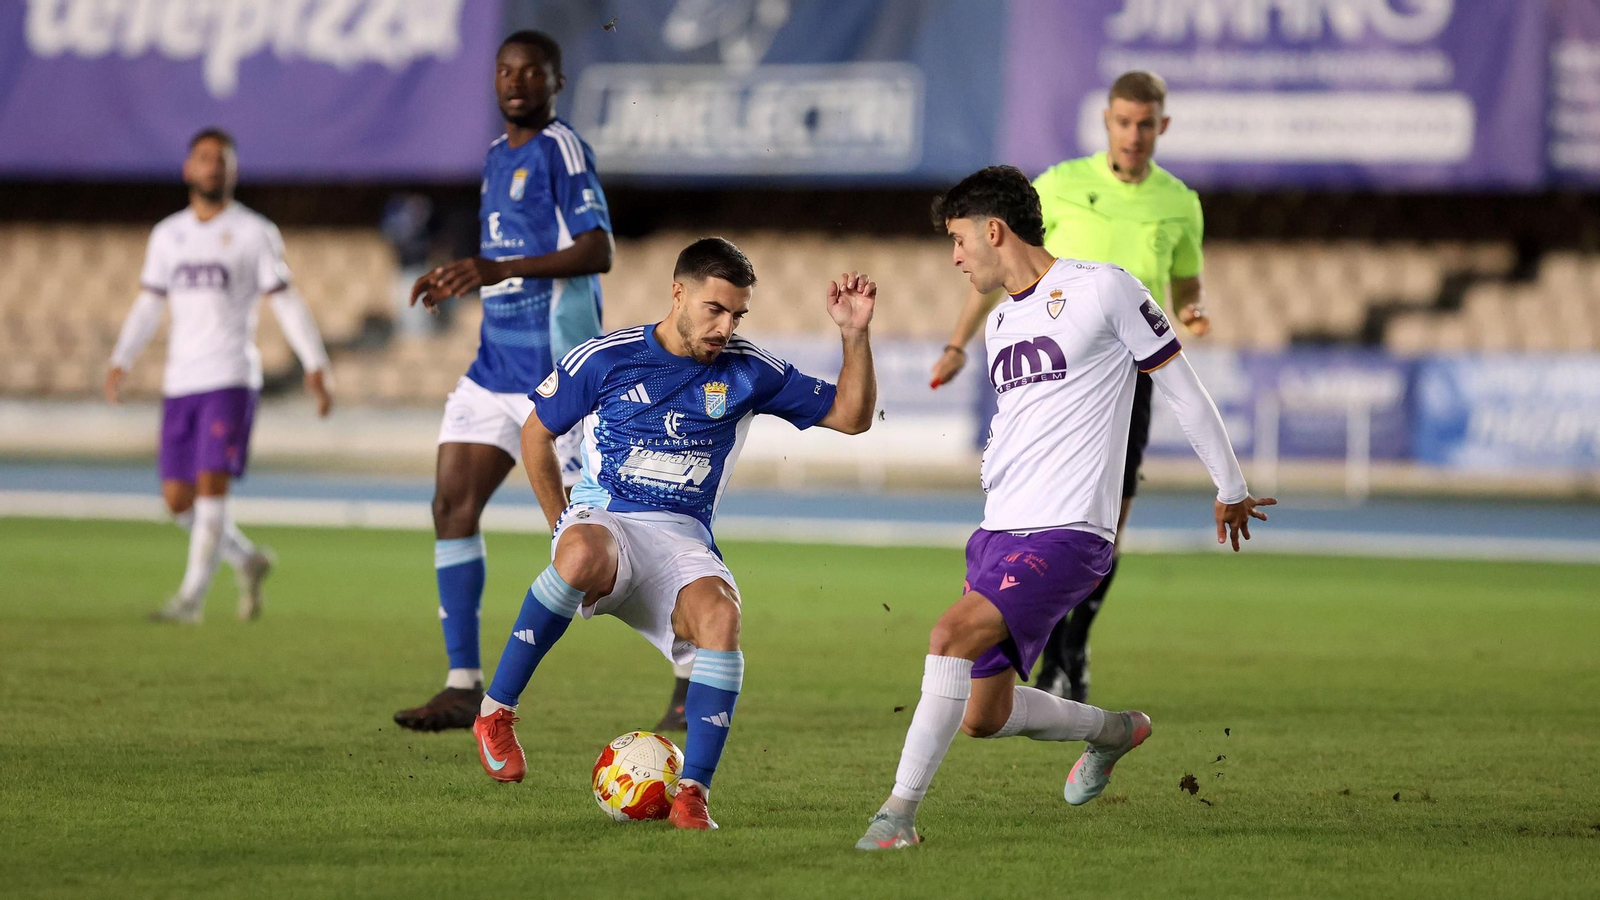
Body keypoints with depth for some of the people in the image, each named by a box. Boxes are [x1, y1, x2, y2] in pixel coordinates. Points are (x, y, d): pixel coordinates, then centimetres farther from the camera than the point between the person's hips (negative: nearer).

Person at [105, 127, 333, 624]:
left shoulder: (254, 232, 1)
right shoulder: (168, 235, 15)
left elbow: (286, 302, -1)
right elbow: (148, 304, 18)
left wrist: (315, 365, -8)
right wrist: (120, 362, 7)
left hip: (230, 379, -5)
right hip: (179, 381, 5)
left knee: (211, 485, -14)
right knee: (178, 499, 2)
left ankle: (192, 596, -11)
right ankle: (248, 562, 24)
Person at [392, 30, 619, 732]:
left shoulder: (561, 149, -11)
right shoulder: (498, 156, 16)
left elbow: (597, 252, -22)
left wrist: (501, 269, -28)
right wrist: (462, 279, 14)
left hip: (556, 372, -8)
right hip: (496, 366, 8)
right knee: (452, 503, -3)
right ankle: (463, 687, -1)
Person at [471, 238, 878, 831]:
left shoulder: (747, 372, 7)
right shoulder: (604, 359, 1)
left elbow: (851, 416, 10)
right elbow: (537, 432, 13)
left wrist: (854, 335, -4)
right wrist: (562, 525, 8)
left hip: (684, 542, 2)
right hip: (604, 520, -2)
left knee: (720, 615, -34)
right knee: (583, 556, -41)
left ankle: (693, 793, -30)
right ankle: (496, 711, -25)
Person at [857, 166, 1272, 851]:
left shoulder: (1101, 289, -5)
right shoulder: (998, 325, 17)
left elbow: (1181, 386, 1)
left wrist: (1230, 490, 7)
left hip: (1066, 532, -8)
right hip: (997, 533, 8)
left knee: (953, 635, -28)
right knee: (984, 716, 7)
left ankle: (900, 811, -24)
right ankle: (1116, 731, 34)